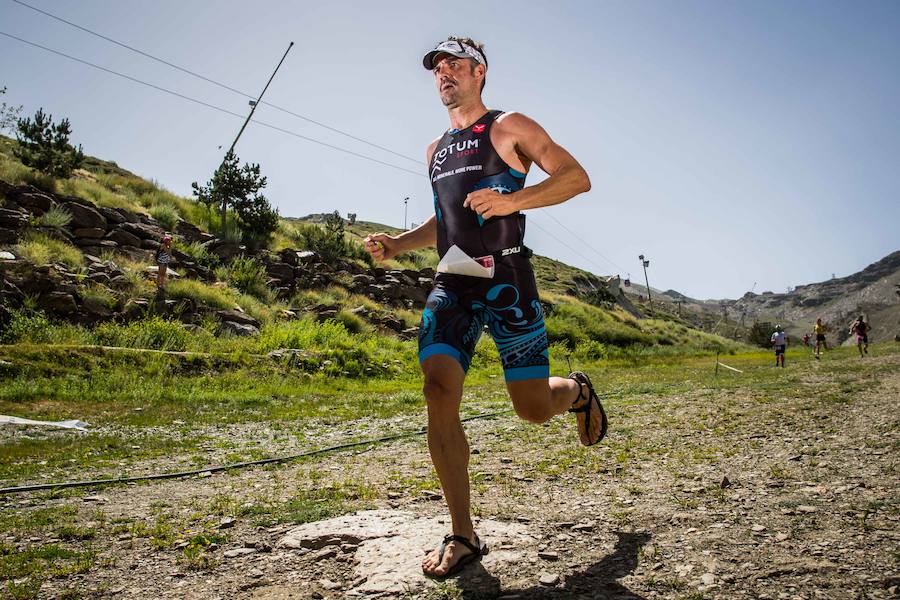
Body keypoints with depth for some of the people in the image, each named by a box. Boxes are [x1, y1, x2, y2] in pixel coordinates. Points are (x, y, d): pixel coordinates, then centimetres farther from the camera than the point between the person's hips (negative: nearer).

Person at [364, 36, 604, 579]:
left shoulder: (509, 128, 3)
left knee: (533, 408, -3)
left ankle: (578, 391, 37)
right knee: (439, 394, -13)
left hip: (506, 282, -5)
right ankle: (463, 537, -4)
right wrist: (399, 243, 14)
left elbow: (577, 178, -5)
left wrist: (512, 200, -20)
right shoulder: (437, 151, 22)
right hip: (451, 285, 5)